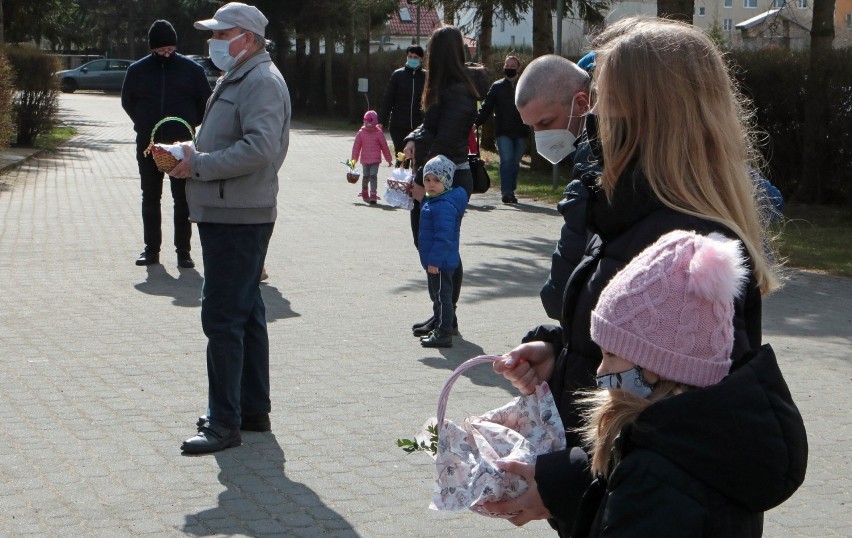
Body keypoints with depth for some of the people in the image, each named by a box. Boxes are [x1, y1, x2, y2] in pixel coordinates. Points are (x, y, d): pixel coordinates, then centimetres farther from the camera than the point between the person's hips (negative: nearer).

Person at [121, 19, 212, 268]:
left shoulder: (192, 69, -1)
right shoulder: (138, 70, 4)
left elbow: (205, 102, 6)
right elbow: (127, 101, 16)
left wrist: (189, 124, 1)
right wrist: (145, 124, 9)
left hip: (182, 144, -2)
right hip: (148, 145, 2)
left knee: (183, 199, 0)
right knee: (150, 198, 8)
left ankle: (183, 250, 6)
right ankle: (151, 249, 16)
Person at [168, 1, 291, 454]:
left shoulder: (261, 82, -14)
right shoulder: (236, 79, 20)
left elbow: (260, 148, -26)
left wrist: (199, 165, -19)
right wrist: (189, 153, 7)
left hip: (238, 219, -11)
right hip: (226, 214, 11)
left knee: (223, 318, -9)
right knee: (245, 314, 16)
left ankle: (224, 423, -5)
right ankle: (253, 410, 25)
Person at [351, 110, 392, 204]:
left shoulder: (378, 133, -2)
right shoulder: (361, 133, 0)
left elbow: (384, 146, 3)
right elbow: (356, 146, 3)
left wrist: (388, 159, 6)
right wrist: (354, 159, 2)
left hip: (375, 159, -2)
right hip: (365, 159, 2)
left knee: (373, 176, -10)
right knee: (365, 176, 11)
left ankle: (373, 195, -10)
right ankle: (364, 193, 30)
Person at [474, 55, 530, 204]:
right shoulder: (497, 87, 7)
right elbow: (486, 108, 3)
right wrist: (476, 122, -10)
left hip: (520, 132, 2)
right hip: (503, 132, -1)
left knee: (515, 163, 7)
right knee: (506, 160, -14)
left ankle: (510, 192, 19)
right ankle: (506, 192, -14)